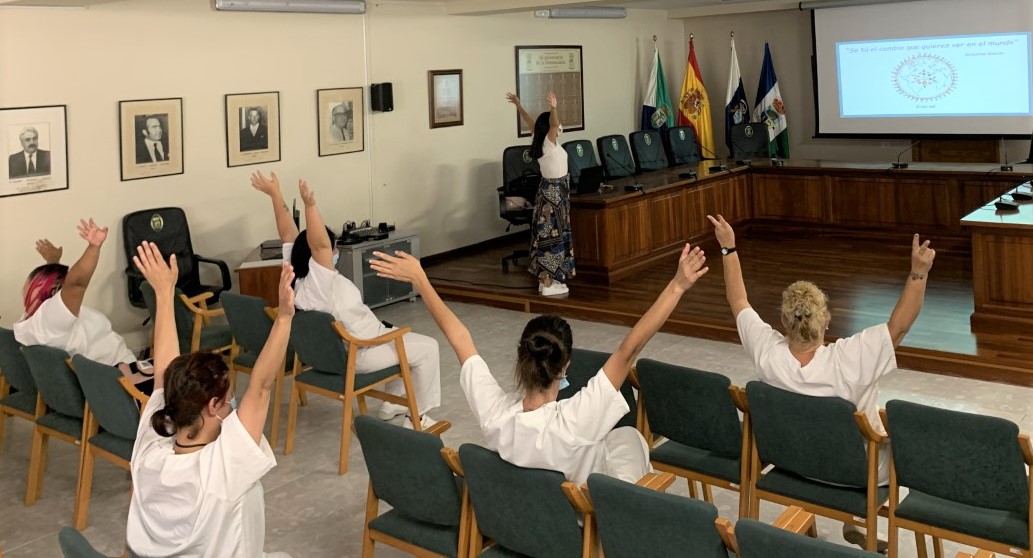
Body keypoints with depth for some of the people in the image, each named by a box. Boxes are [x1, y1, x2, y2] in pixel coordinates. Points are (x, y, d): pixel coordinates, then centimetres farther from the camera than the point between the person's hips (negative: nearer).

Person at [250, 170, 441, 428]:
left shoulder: (295, 276, -8)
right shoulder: (320, 281, -31)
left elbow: (289, 235, -5)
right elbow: (319, 244, -46)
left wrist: (275, 194, -5)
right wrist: (310, 205, -54)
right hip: (358, 354, -10)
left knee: (399, 336, 29)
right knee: (427, 348, 0)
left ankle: (392, 403, 33)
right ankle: (418, 417, 5)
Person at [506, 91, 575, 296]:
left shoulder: (539, 142, 5)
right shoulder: (549, 143, -17)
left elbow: (530, 122, 17)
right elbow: (553, 125, -36)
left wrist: (518, 105, 26)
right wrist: (553, 108, -50)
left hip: (549, 191, 9)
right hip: (555, 193, -9)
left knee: (547, 235, 13)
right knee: (553, 236, -6)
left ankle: (545, 279, 19)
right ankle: (548, 284, -4)